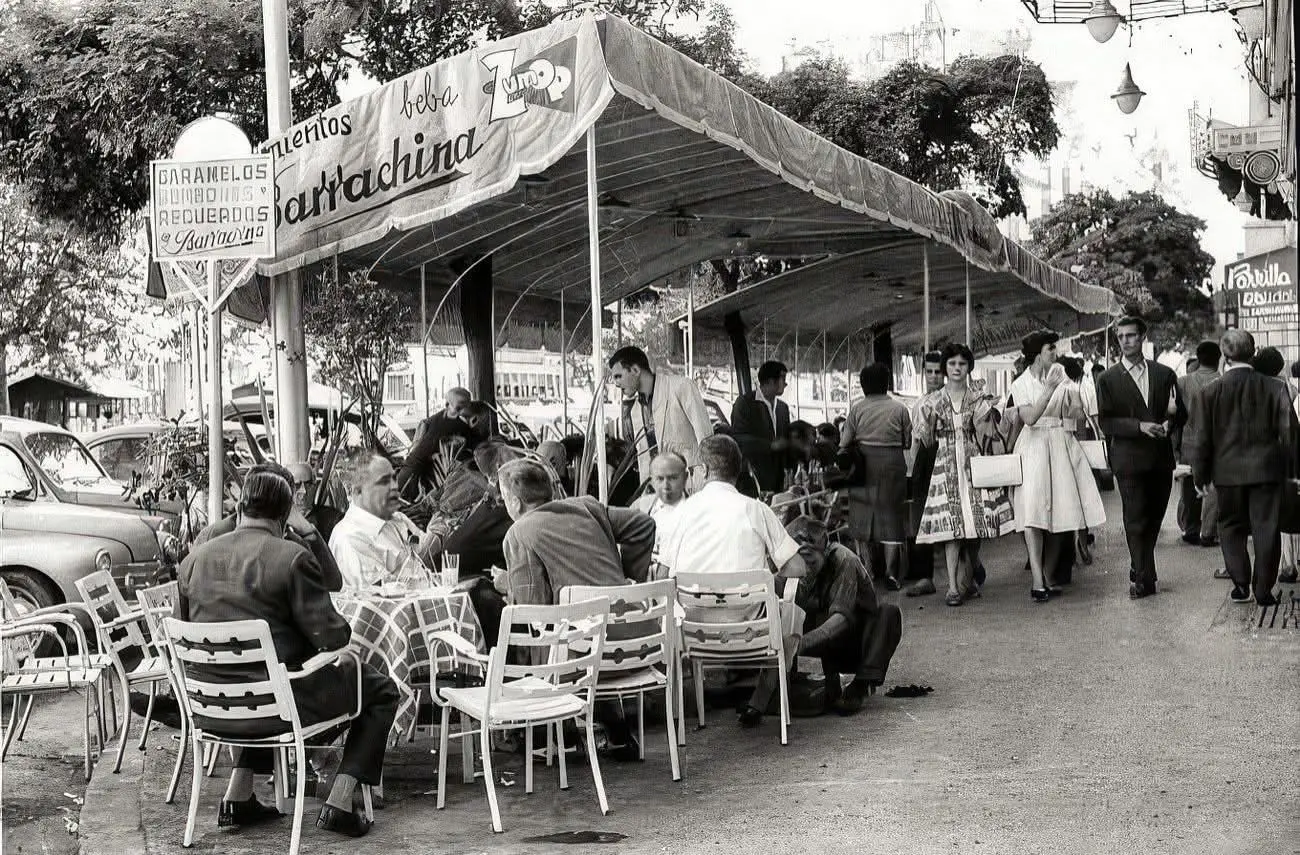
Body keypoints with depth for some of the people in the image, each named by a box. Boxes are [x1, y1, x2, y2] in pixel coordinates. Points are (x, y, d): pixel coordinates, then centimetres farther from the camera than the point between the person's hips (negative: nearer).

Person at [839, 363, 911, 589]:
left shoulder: (857, 409, -4)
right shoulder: (899, 409, -3)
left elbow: (844, 443, -3)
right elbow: (908, 442, 2)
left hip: (864, 466, 0)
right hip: (893, 465, 0)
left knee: (863, 519, 9)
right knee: (891, 518, 6)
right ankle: (891, 572, -1)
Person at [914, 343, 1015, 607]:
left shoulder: (980, 399, 9)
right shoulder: (933, 401, 8)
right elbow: (927, 441, 7)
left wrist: (984, 418, -11)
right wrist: (928, 420, -9)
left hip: (974, 464, 1)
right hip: (946, 466, -1)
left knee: (973, 524, -1)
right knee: (951, 524, -11)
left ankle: (966, 580, 14)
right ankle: (953, 586, -14)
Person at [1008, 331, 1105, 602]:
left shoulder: (1060, 372, 7)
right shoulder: (1020, 384, 0)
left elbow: (1076, 414, 8)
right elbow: (1029, 418, -15)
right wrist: (1049, 389, -22)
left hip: (1061, 446, 3)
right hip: (1034, 447, -3)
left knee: (1060, 513, 1)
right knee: (1033, 512, -16)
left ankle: (1049, 577, 13)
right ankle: (1038, 582, -20)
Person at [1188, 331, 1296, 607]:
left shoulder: (1211, 392, -6)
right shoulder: (1274, 388, -4)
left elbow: (1202, 439, -2)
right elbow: (1289, 431, -1)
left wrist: (1200, 475, 7)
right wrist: (1291, 468, 10)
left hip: (1228, 471, 0)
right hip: (1267, 469, 0)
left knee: (1231, 527, 15)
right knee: (1266, 529, 6)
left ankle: (1241, 584, 9)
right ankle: (1263, 590, 7)